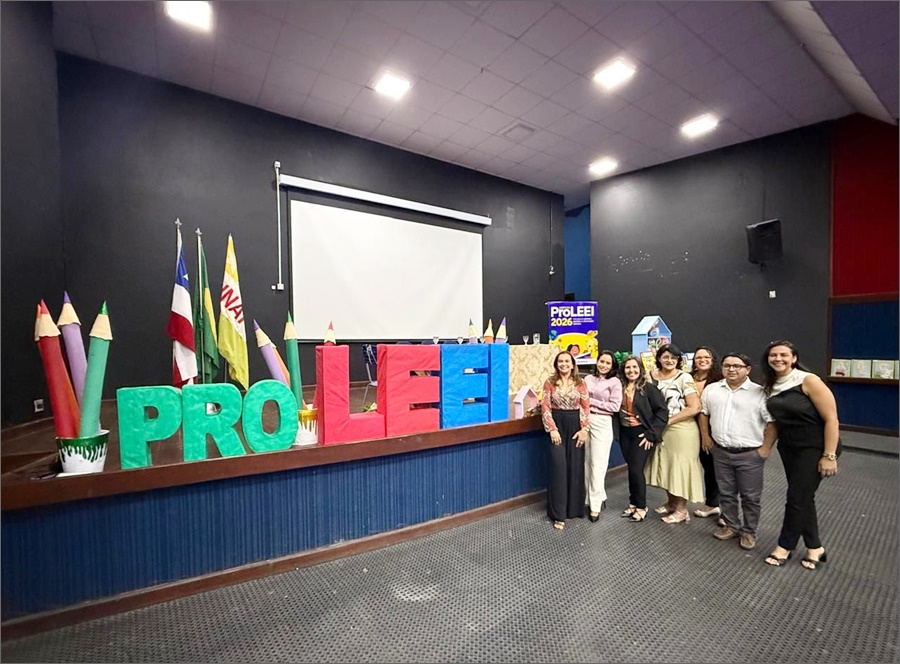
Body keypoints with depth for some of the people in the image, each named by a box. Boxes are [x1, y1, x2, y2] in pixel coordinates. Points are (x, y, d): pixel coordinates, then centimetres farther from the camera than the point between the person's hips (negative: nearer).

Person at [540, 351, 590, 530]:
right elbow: (545, 407, -5)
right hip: (557, 424, -1)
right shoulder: (549, 382, -3)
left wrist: (584, 429, -7)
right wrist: (552, 429, -11)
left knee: (576, 467, 9)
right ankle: (558, 514, 8)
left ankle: (574, 507, 28)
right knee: (559, 467, -2)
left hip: (575, 425, 2)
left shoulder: (580, 383, 2)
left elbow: (586, 407, 1)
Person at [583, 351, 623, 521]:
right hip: (584, 421, 4)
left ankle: (595, 505, 10)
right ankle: (596, 497, 28)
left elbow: (615, 406, -8)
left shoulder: (615, 382, -2)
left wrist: (592, 402, -9)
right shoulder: (588, 378, 10)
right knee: (586, 462, 9)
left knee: (597, 465, -1)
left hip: (602, 423, -4)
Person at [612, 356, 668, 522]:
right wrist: (616, 430, 3)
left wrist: (651, 433, -14)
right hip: (625, 433, 4)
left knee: (636, 469, -3)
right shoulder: (620, 388, 2)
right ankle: (633, 503, 28)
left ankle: (641, 506, 17)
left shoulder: (648, 387, -11)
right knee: (631, 469, 13)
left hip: (641, 433, -4)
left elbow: (662, 411, -12)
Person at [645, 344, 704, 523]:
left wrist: (669, 420, -15)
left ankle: (682, 509, 19)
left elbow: (694, 407, -16)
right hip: (661, 429, 5)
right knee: (666, 465, 15)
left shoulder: (684, 378, -11)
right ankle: (671, 502, 32)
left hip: (682, 429, -5)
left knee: (681, 466, 5)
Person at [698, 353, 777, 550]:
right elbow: (703, 412, 13)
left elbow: (772, 422, -8)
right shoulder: (711, 389, 3)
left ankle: (749, 531, 27)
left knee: (750, 496, 9)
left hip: (750, 454, -3)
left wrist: (766, 448, -11)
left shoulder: (759, 392, -9)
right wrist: (705, 437, 8)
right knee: (726, 493, 15)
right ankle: (731, 526, 32)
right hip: (720, 452, 4)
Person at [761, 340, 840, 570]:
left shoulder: (808, 381, -17)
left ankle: (785, 546, 16)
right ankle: (815, 547, 29)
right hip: (788, 447, 6)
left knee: (797, 497, 0)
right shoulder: (771, 386, 1)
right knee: (803, 497, 13)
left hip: (814, 448, -6)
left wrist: (829, 456, -18)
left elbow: (831, 419, -17)